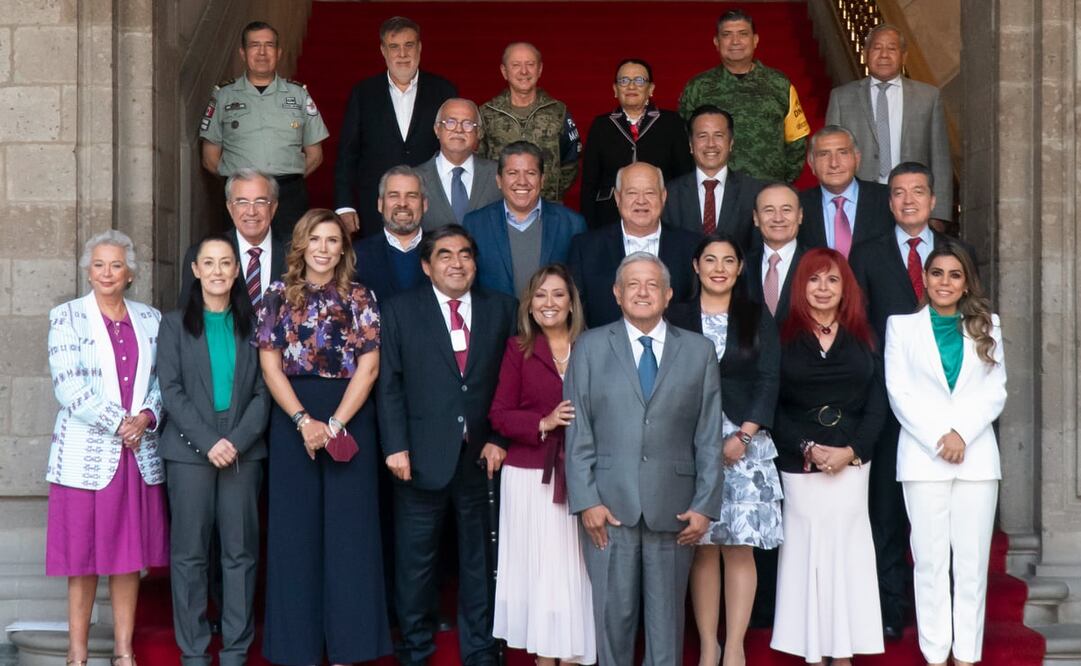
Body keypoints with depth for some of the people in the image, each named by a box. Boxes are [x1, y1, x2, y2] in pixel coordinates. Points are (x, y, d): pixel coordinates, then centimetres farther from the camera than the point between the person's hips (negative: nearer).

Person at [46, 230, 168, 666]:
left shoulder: (150, 319, 11)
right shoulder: (67, 317, 1)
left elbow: (162, 381, 9)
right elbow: (68, 387, -9)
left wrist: (146, 417, -10)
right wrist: (118, 422, -13)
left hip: (140, 455, 3)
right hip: (88, 454, -3)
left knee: (130, 557, 6)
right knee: (83, 562, 1)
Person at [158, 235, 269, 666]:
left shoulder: (252, 324, 10)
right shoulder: (175, 324, 7)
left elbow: (263, 391, 5)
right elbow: (171, 390, -1)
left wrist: (237, 440, -10)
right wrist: (208, 442, -12)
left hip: (244, 450, 1)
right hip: (189, 451, -1)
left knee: (241, 550, 1)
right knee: (189, 552, -1)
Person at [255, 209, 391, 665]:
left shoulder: (360, 298, 4)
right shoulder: (278, 296, 6)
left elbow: (368, 368, -3)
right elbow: (270, 366, 0)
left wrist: (334, 424, -12)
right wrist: (304, 421, -12)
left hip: (349, 421, 0)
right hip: (293, 421, 1)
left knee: (348, 530, 1)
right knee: (296, 530, 3)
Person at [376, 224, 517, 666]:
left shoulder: (501, 309, 7)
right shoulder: (400, 310, 2)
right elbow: (389, 384, -1)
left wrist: (499, 439, -3)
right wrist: (396, 446, -9)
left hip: (483, 456, 2)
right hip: (423, 457, -1)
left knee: (479, 558, 10)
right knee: (415, 560, 7)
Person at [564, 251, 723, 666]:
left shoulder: (699, 351, 8)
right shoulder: (590, 347, 6)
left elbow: (709, 437, 5)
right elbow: (578, 432, 2)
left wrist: (705, 506, -2)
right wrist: (586, 501, -6)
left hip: (674, 508, 1)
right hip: (609, 507, 0)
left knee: (667, 615, 7)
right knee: (613, 613, 5)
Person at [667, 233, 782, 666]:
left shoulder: (757, 317, 8)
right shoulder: (677, 318, 6)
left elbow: (768, 380, 1)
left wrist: (743, 435, -10)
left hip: (745, 441, 0)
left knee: (740, 545, -3)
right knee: (702, 547, 1)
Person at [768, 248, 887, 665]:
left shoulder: (862, 339, 9)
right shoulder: (784, 338, 3)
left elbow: (877, 405, 4)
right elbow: (772, 407, -1)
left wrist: (850, 451, -9)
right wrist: (808, 450, -11)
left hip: (852, 462, 1)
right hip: (798, 465, -1)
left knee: (847, 550, 1)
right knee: (806, 550, 1)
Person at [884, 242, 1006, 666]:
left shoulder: (987, 325, 14)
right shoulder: (902, 325, 8)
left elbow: (995, 391, 5)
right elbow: (899, 391, 0)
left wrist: (962, 433, -10)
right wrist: (938, 439, -11)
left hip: (977, 456, 2)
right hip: (923, 457, -1)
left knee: (972, 560, 1)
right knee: (930, 559, -2)